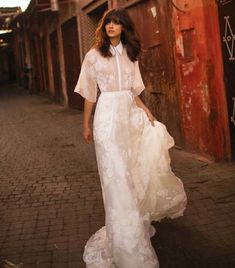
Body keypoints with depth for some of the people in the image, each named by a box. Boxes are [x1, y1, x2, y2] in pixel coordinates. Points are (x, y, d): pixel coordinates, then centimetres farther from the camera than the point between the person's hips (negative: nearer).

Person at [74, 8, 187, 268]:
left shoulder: (130, 54, 11)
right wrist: (86, 125, 2)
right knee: (117, 173, -4)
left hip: (131, 112, 5)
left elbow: (133, 90, 14)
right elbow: (89, 93, 2)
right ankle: (126, 241, 6)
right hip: (108, 115, -5)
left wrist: (145, 110, -1)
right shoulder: (93, 55, -1)